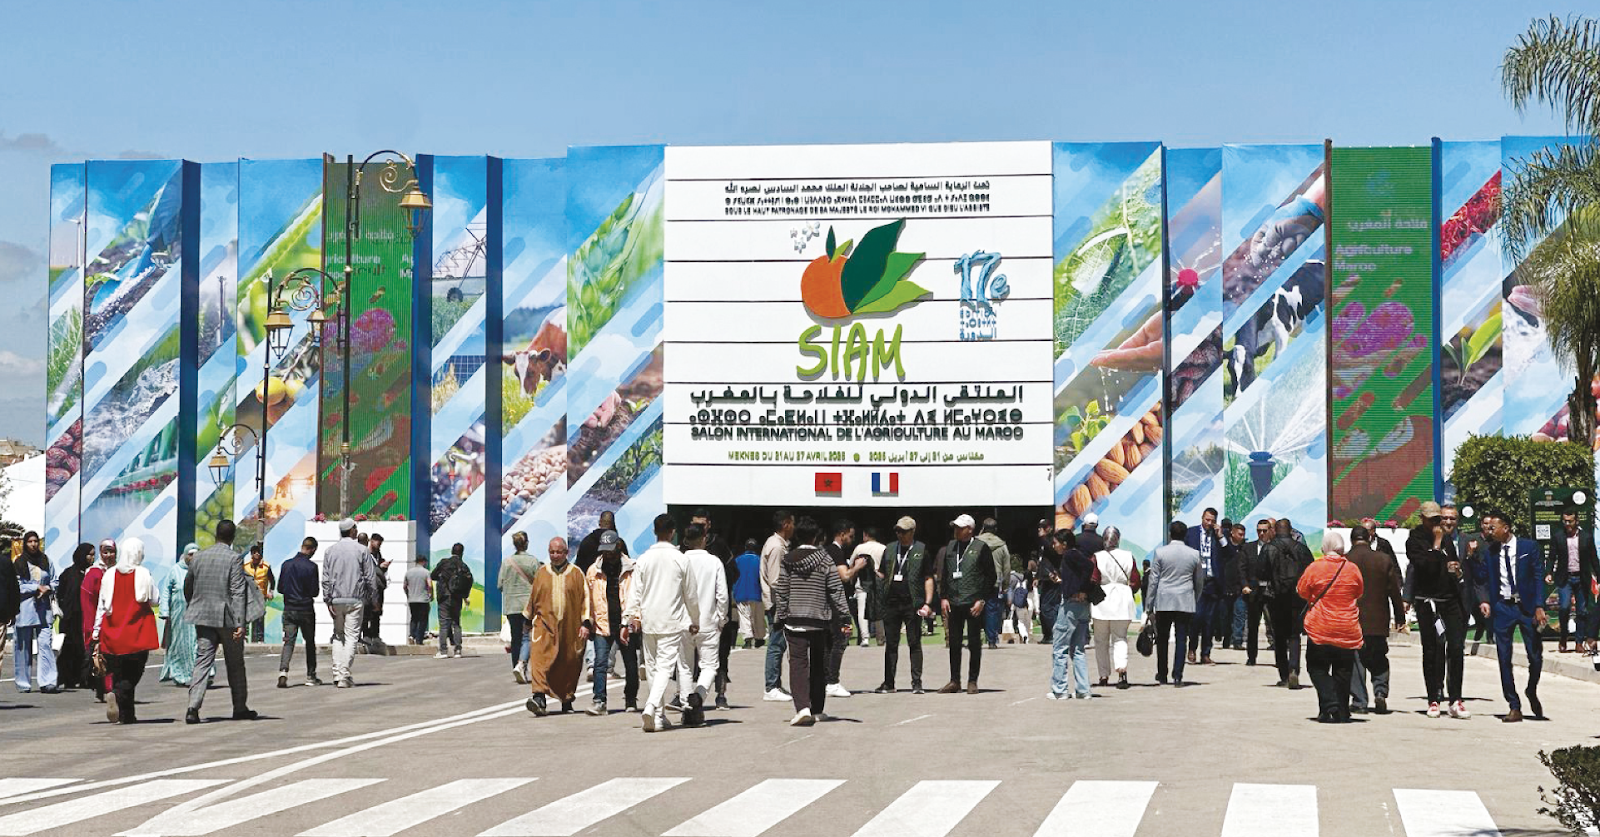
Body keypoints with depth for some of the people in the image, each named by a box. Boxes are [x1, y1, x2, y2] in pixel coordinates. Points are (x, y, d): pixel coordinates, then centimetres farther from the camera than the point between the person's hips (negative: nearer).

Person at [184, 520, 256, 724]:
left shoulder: (199, 557, 6)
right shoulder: (234, 559, -10)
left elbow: (187, 588, 16)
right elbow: (238, 592, -15)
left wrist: (196, 610, 32)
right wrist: (240, 623, -17)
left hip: (203, 618, 4)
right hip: (227, 619, -4)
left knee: (202, 661, 1)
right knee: (235, 665, 10)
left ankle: (193, 707, -14)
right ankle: (240, 708, 20)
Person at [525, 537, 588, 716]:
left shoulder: (576, 573, 3)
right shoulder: (541, 573, 7)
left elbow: (585, 599, 3)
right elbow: (532, 598, 16)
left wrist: (585, 624, -5)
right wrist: (529, 621, 19)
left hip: (569, 627, 0)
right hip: (545, 624, 0)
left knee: (569, 666, 8)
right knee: (540, 659, -20)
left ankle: (567, 698, 27)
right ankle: (539, 698, -31)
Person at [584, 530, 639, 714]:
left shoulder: (631, 569, 1)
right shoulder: (594, 570, 7)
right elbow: (587, 598, 12)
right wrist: (587, 621, 3)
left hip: (626, 625, -1)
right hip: (602, 624, 1)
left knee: (630, 665, 8)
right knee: (600, 663, -11)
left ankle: (631, 701, 23)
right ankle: (599, 701, -12)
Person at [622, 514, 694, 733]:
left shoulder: (643, 560, 1)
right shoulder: (680, 559, -4)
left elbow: (635, 593, 1)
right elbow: (689, 594, 4)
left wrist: (629, 621, 5)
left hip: (648, 622, 3)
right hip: (672, 622, -3)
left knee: (653, 667, 11)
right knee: (665, 666, -6)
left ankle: (659, 716, 13)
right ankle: (651, 707, -27)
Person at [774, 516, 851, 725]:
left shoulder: (788, 561, 1)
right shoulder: (824, 560, -3)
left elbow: (780, 592, 2)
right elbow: (836, 591, -4)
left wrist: (780, 618, 10)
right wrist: (845, 619, -1)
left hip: (794, 620, 0)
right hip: (819, 620, 0)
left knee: (798, 663, -5)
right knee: (818, 665, 14)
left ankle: (802, 707, -24)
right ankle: (817, 710, 21)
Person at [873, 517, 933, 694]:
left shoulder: (921, 550, 3)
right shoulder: (890, 550, 13)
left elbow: (928, 578, 2)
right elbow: (882, 575, 18)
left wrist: (927, 603, -6)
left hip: (912, 603, -4)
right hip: (891, 603, 4)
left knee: (914, 644, -1)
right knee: (891, 644, 7)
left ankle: (916, 683, 3)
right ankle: (888, 683, 12)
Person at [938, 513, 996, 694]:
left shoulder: (981, 547, -4)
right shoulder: (951, 547, 12)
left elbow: (991, 577, -4)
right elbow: (944, 575, 17)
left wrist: (982, 600, -10)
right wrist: (944, 597, 6)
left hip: (974, 604, -5)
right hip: (953, 603, 5)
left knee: (974, 643, 1)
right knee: (954, 643, 7)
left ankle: (972, 681, 7)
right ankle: (955, 681, 13)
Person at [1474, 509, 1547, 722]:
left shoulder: (1528, 547, -1)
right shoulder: (1489, 551, 5)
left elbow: (1538, 576, -1)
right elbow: (1480, 578, 3)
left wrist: (1539, 606, -9)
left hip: (1527, 607, -2)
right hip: (1502, 607, 2)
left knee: (1536, 657, 0)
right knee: (1504, 658, 0)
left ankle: (1531, 692, 30)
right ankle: (1514, 707, 7)